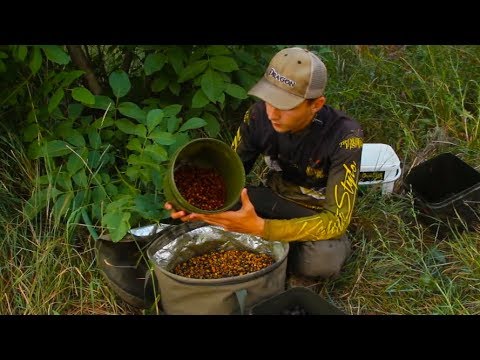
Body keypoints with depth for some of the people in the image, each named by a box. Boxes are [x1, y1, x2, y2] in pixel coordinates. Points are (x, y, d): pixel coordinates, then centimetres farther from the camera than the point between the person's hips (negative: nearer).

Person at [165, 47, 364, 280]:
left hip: (318, 214, -3)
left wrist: (259, 227, -44)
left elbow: (336, 219, -32)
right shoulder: (259, 114, -19)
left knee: (323, 260, -37)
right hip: (275, 198, 3)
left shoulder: (344, 136, -30)